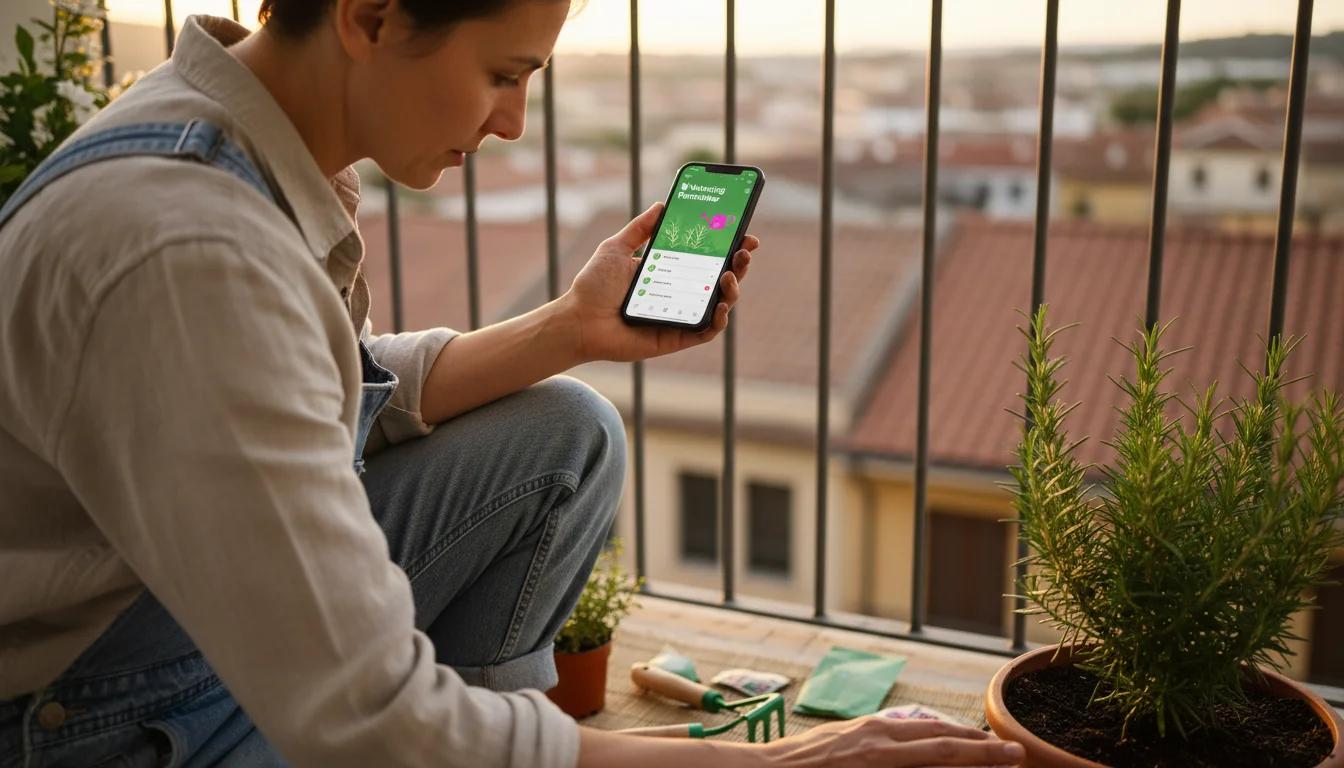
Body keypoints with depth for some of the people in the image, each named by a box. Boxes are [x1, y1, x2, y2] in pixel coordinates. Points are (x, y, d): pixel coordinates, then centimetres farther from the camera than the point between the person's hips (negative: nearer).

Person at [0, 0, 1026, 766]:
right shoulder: (187, 252, -34)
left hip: (245, 578, 8)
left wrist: (572, 330, -2)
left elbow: (348, 397, 8)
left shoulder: (263, 138, -5)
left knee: (570, 437, 3)